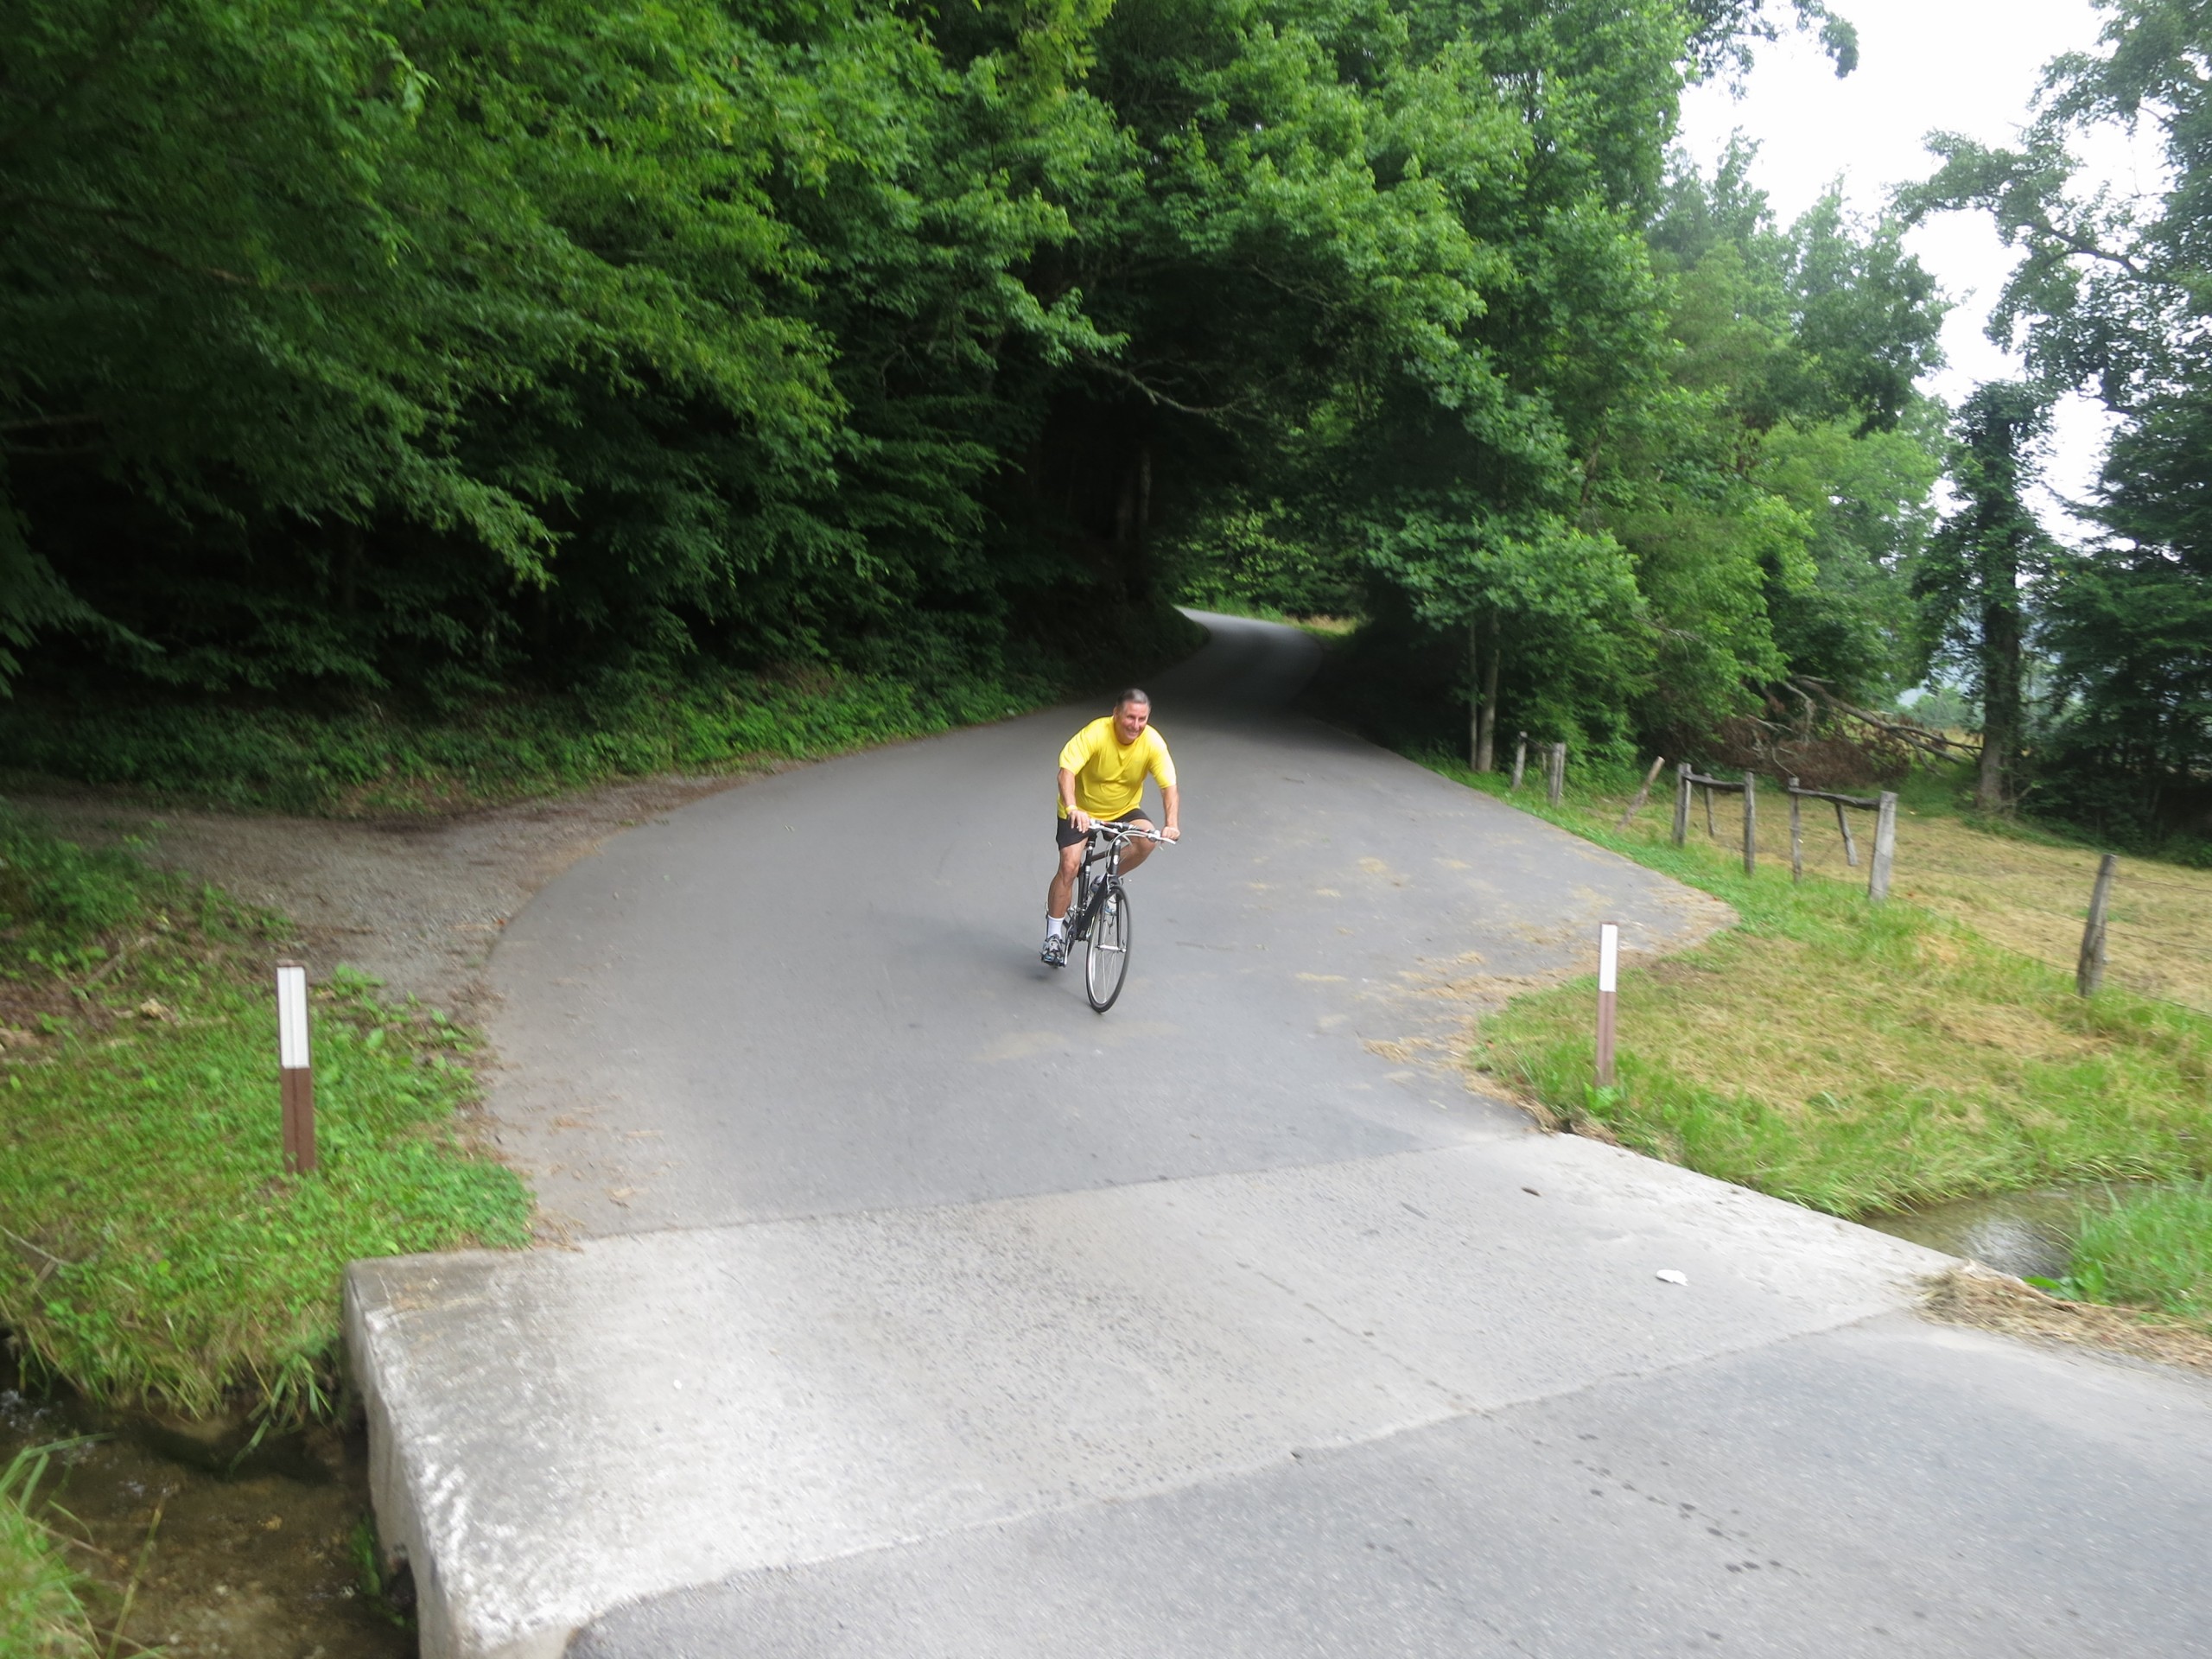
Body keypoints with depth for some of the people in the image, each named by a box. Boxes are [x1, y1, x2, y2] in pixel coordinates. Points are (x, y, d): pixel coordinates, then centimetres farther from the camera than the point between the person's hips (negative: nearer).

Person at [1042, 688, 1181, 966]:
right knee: (1069, 866, -14)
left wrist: (1172, 823, -42)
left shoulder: (1153, 743, -19)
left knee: (1147, 839, -26)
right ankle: (1054, 934, 5)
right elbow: (1067, 771, -36)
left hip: (1124, 810, 2)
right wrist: (1072, 808, -54)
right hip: (1082, 811, -2)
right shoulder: (1095, 734, -27)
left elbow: (1170, 786, -24)